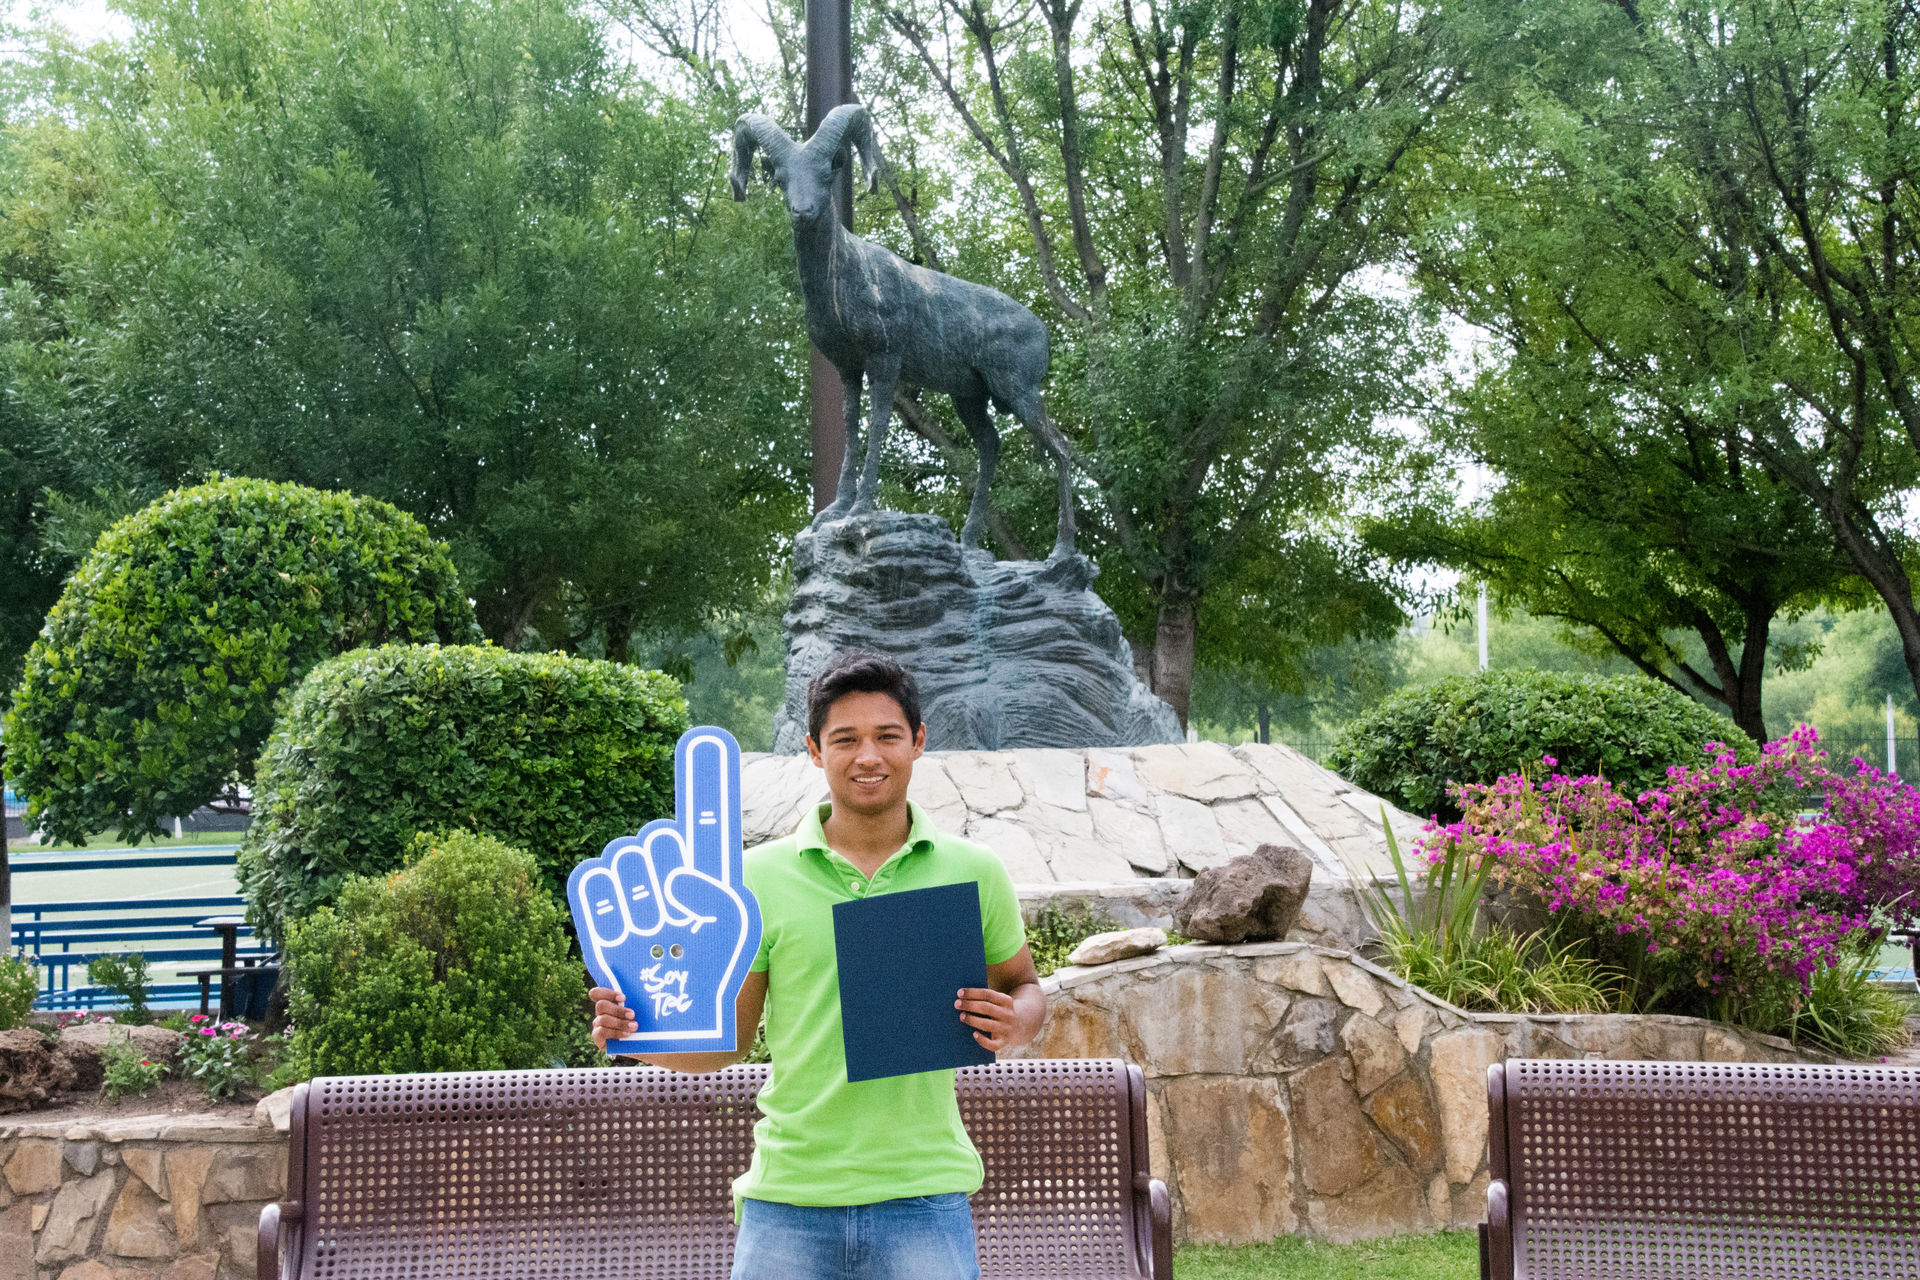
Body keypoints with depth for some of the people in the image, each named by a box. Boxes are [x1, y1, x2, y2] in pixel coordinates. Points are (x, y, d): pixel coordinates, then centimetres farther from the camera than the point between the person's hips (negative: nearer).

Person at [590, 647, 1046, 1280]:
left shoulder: (973, 872, 4)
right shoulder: (760, 877, 3)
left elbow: (1023, 985, 17)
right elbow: (727, 1041, 8)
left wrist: (1014, 1022, -6)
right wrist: (635, 1033, -10)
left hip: (923, 1201, 0)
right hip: (787, 1200, 0)